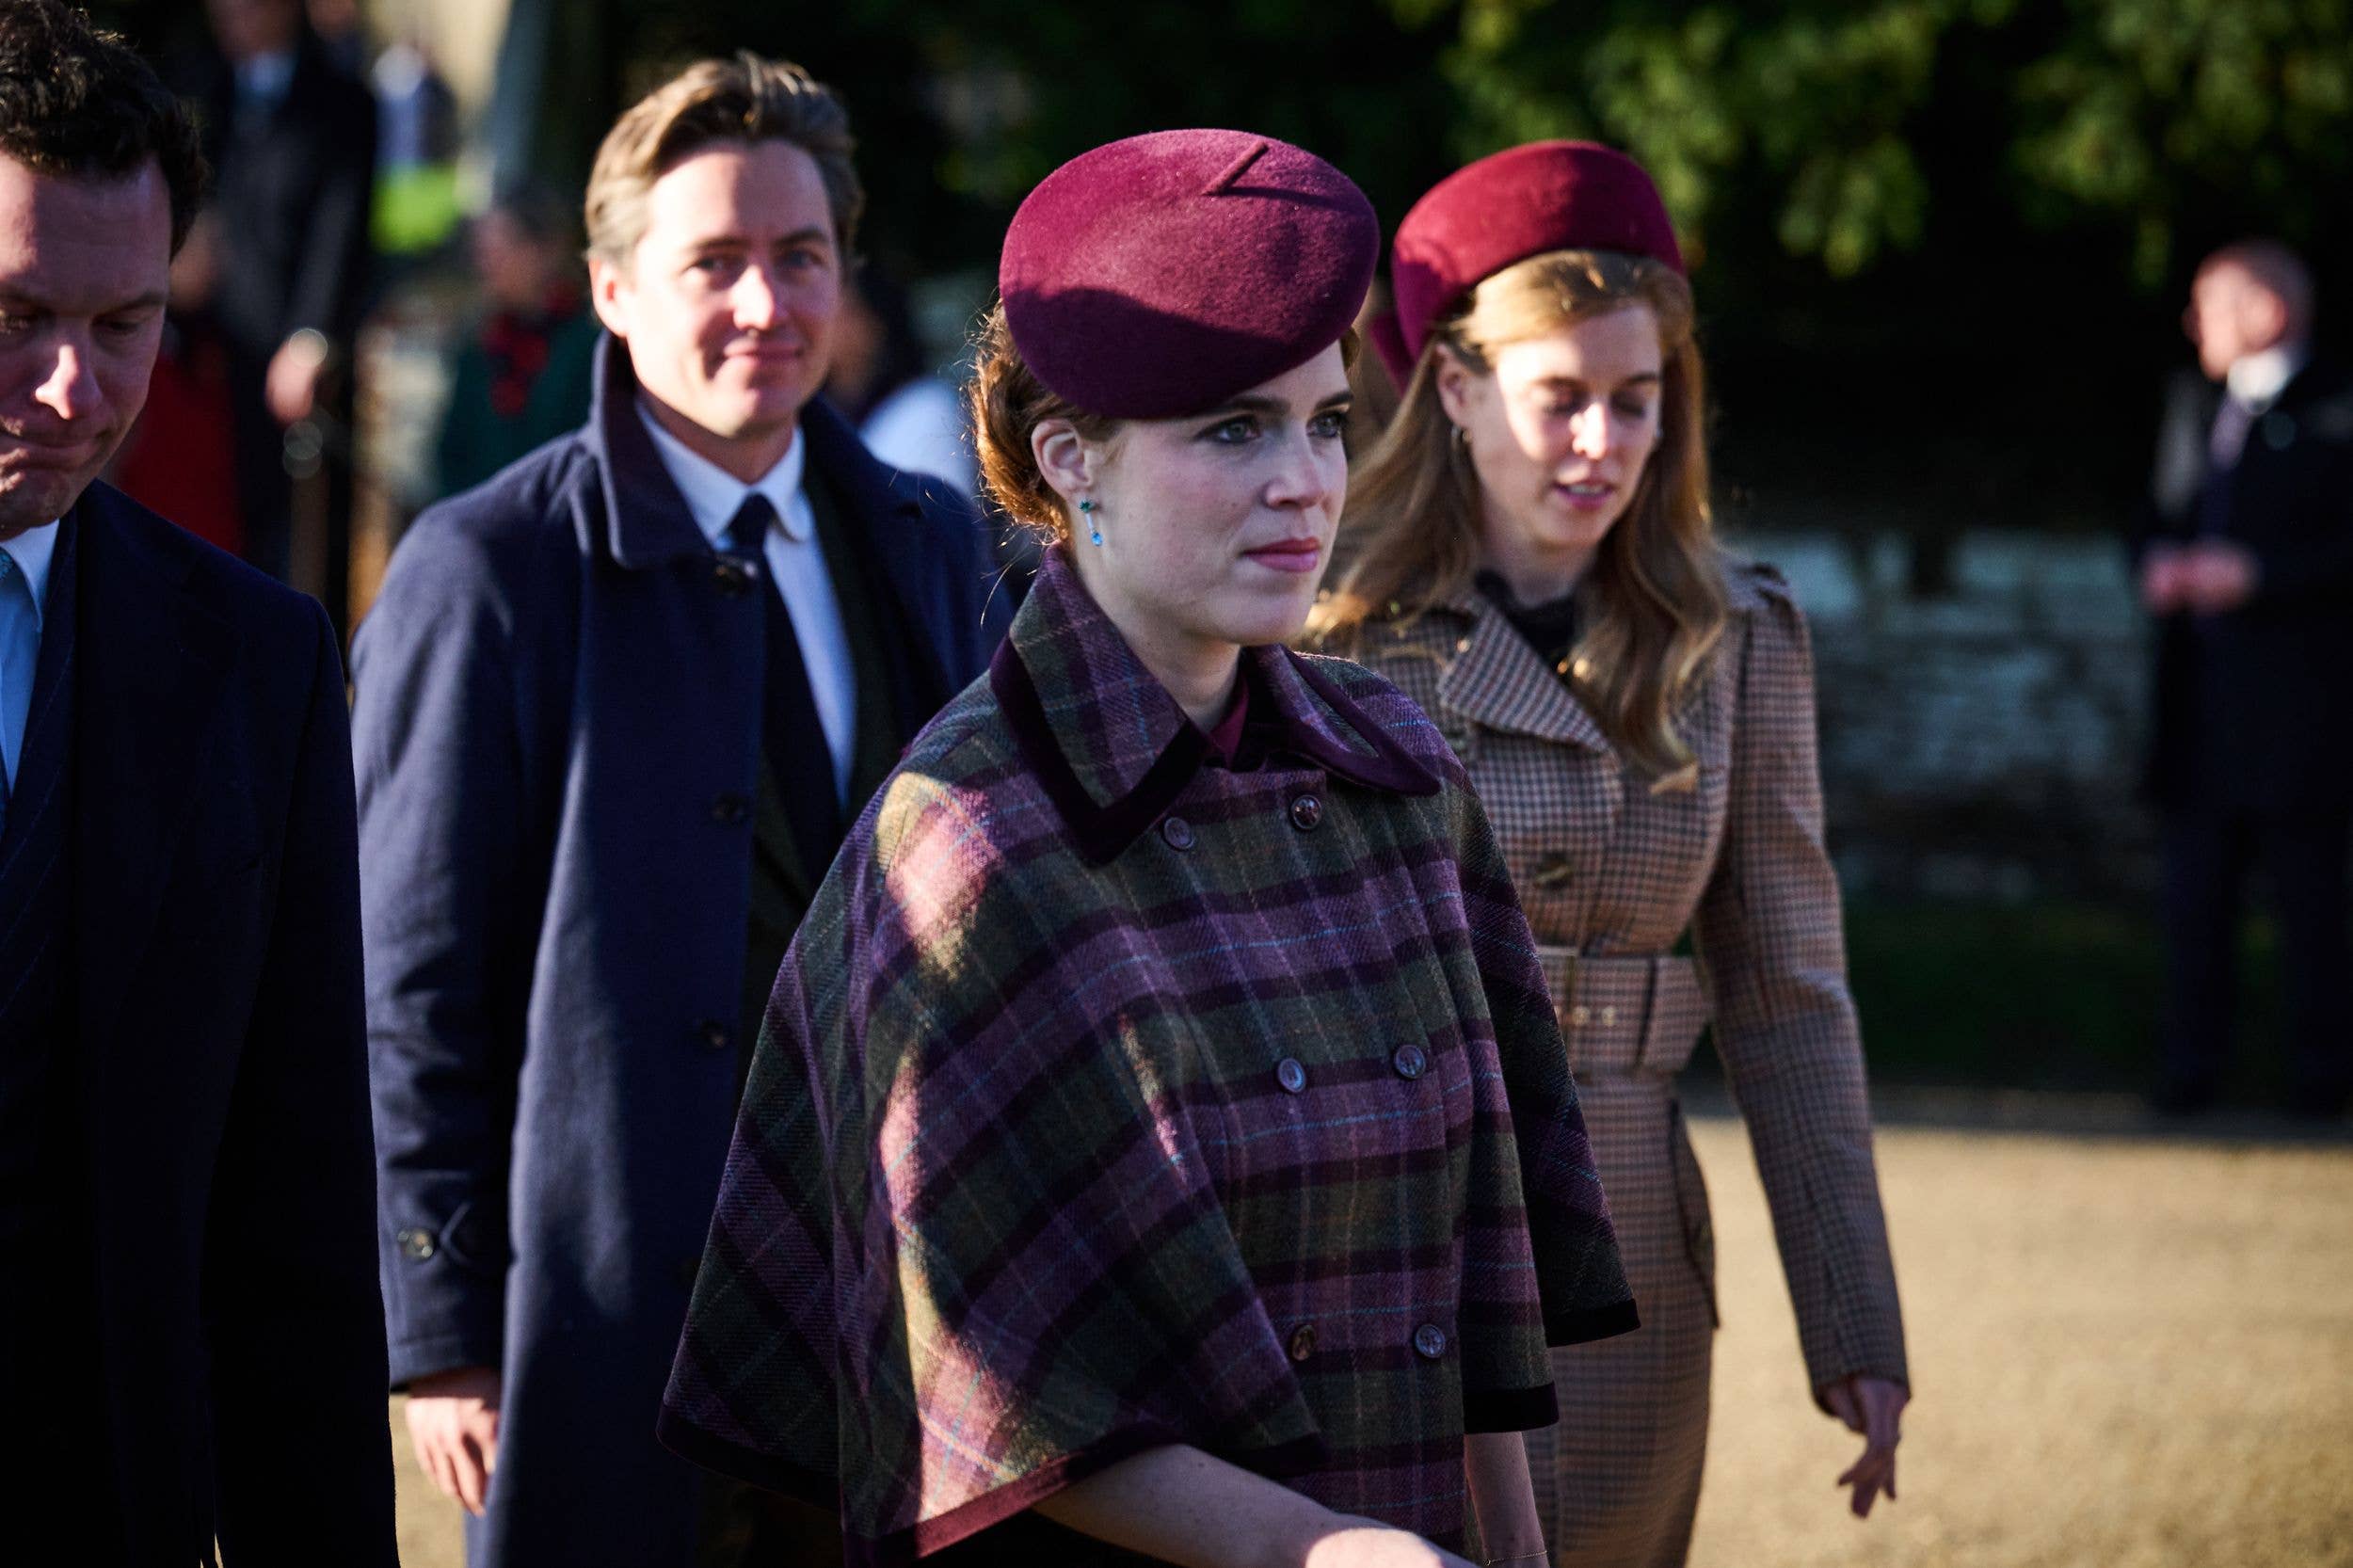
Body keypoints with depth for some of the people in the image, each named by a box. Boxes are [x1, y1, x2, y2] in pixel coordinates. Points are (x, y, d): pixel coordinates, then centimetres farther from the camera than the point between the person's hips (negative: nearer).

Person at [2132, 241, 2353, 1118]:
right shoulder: (2197, 405, 17)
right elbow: (2159, 512, 25)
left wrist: (2257, 573, -16)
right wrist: (2158, 560, 3)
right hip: (2202, 703, 6)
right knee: (2194, 891, 5)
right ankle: (2190, 1070, 11)